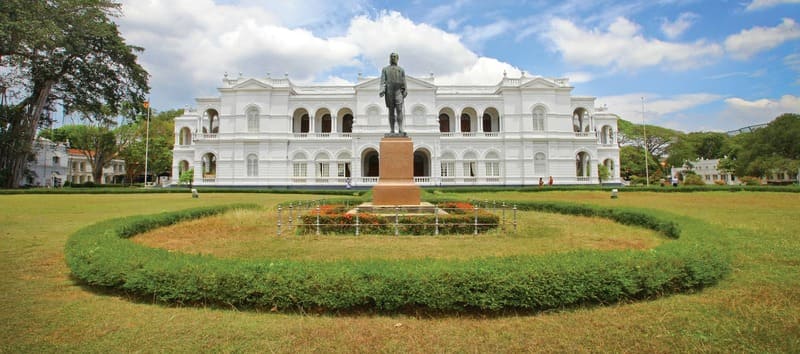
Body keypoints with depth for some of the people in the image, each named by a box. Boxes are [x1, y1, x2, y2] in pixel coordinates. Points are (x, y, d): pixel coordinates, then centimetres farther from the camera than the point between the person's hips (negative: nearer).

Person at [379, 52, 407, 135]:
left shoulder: (401, 69, 13)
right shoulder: (385, 69, 12)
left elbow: (403, 82, 12)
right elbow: (382, 80, 3)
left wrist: (404, 92, 6)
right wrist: (382, 90, -11)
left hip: (398, 92, 0)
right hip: (389, 92, 0)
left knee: (399, 110, -13)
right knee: (391, 111, 1)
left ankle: (400, 130, -18)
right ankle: (392, 130, 3)